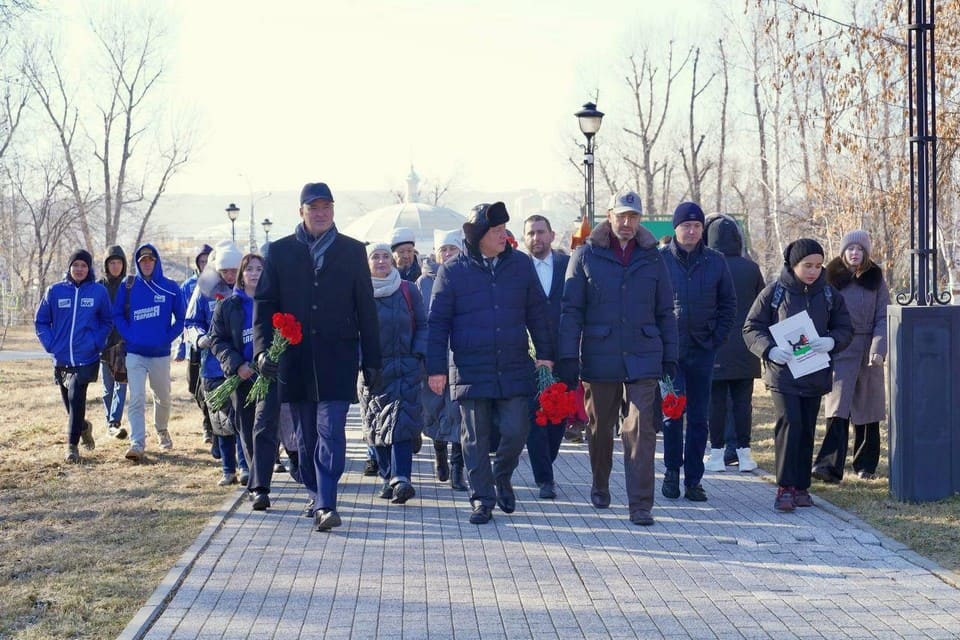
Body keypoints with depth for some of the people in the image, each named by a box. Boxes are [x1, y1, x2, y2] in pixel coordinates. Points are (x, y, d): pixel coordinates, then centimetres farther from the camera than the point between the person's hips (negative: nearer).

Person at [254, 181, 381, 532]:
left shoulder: (352, 251, 6)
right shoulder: (280, 251, 8)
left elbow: (366, 309, 7)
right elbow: (264, 303, 5)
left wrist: (372, 361, 5)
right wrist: (263, 348, -9)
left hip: (337, 358, -2)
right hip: (295, 358, 2)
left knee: (331, 430, -11)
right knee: (307, 434, 10)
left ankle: (326, 504, -13)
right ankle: (316, 495, 24)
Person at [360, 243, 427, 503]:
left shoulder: (408, 290, 6)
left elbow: (422, 326, 9)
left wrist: (418, 355, -4)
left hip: (406, 368, -1)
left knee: (402, 422, -12)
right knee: (376, 425, 3)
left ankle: (401, 478, -20)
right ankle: (388, 478, 12)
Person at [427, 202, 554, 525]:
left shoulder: (521, 264, 5)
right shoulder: (453, 270, -2)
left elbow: (536, 313, 11)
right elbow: (438, 322, 1)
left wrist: (545, 353, 8)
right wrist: (436, 368, -2)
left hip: (514, 368, 2)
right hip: (470, 371, -1)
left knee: (516, 430, -1)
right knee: (476, 437, 4)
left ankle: (502, 479, 26)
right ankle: (482, 498, 16)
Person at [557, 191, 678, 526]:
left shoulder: (652, 258, 7)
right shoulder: (586, 255, 1)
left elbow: (665, 312, 11)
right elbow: (571, 309, -1)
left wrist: (670, 357, 7)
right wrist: (568, 357, -8)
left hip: (643, 359, 0)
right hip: (599, 358, 0)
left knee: (641, 430, -9)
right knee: (599, 427, 14)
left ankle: (640, 505, -8)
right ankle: (600, 486, 37)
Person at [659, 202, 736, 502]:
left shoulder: (715, 261, 5)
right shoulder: (660, 260, -2)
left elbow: (728, 303, 12)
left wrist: (717, 337, 2)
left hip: (702, 350, 2)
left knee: (699, 417, 6)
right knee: (672, 410, -5)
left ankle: (693, 479, 13)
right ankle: (672, 471, 12)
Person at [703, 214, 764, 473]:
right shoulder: (751, 268, 1)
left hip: (715, 345, -2)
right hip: (745, 348, 3)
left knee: (716, 400, 3)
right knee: (743, 400, 7)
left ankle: (717, 452, 5)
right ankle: (744, 452, 8)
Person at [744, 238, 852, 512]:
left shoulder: (829, 294, 7)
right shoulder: (774, 292, -3)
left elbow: (845, 329, 10)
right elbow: (751, 327, -1)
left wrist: (831, 341, -13)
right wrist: (770, 350, -19)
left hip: (815, 374, 4)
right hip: (783, 372, -4)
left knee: (807, 430, 8)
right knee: (789, 424, -14)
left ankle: (801, 487, 18)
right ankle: (785, 487, -8)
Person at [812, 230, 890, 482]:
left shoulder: (876, 280, 7)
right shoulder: (831, 279, 4)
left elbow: (883, 318, 2)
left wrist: (878, 349, -11)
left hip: (869, 352, 2)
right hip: (839, 351, -2)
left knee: (867, 412, 7)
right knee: (838, 408, -13)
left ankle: (865, 465, 18)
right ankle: (829, 465, -20)